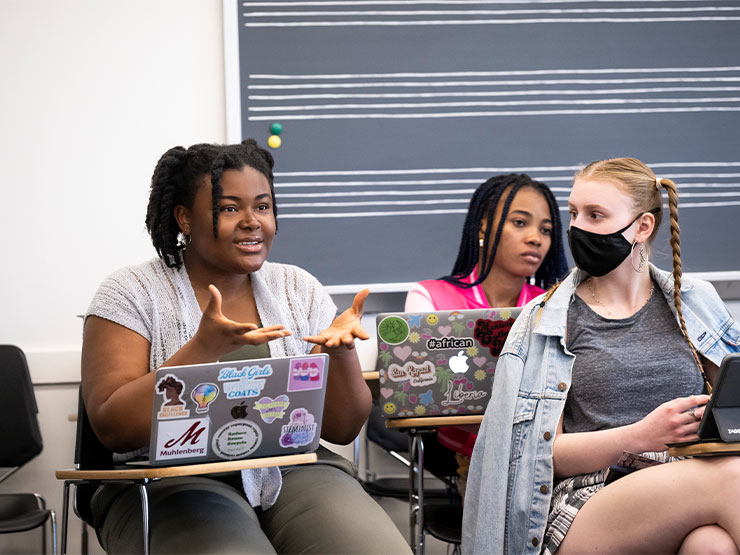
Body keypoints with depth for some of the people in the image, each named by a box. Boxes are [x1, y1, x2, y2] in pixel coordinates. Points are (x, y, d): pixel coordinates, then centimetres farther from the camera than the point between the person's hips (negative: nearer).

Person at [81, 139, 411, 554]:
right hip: (174, 484, -3)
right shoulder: (132, 293, 1)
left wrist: (341, 351, -12)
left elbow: (342, 429, 8)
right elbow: (113, 429, -11)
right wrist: (204, 348, -21)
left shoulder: (300, 289, 11)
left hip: (296, 473, 4)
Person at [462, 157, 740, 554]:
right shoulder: (545, 320, 10)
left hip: (687, 491, 2)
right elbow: (548, 452, 3)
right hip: (587, 504, -2)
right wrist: (641, 436, -13)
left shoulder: (693, 303, 16)